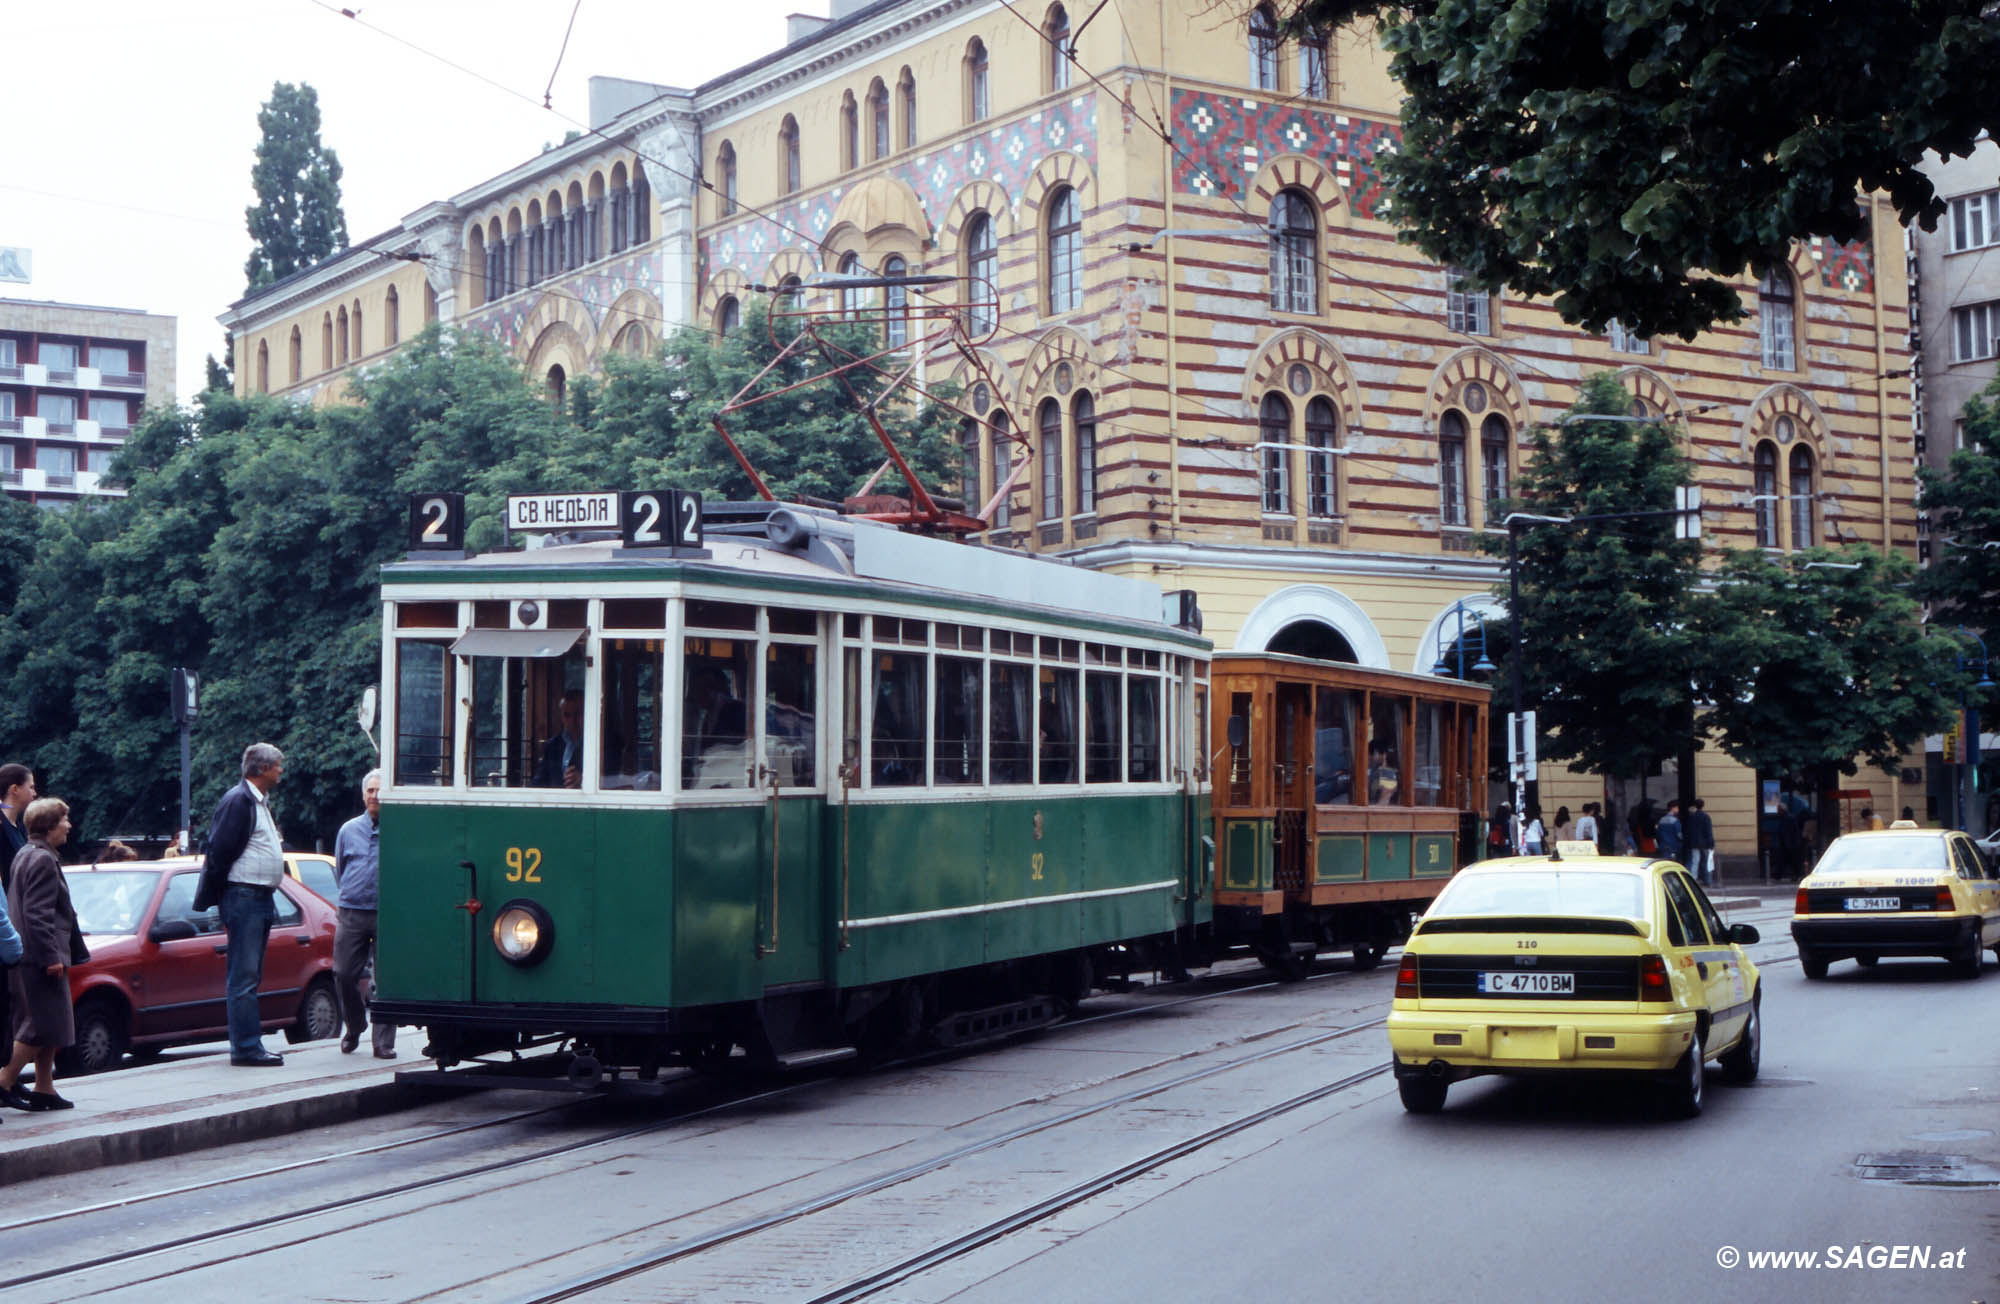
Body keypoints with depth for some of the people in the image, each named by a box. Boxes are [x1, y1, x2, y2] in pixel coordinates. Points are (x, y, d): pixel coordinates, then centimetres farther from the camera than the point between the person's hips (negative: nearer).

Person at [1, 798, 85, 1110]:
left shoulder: (25, 856, 17)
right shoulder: (42, 860, -15)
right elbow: (37, 913, -21)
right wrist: (51, 956, -22)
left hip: (30, 956, 10)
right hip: (39, 956, -10)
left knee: (47, 1026, 13)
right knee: (45, 1024, -6)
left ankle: (44, 1088, 16)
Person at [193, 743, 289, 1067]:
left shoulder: (260, 802, 19)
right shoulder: (238, 801, -11)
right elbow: (219, 852, -15)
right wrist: (221, 900, -13)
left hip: (261, 898, 10)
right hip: (244, 897, -10)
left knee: (249, 977, 11)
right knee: (244, 977, -8)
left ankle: (247, 1046, 15)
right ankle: (246, 1048, -8)